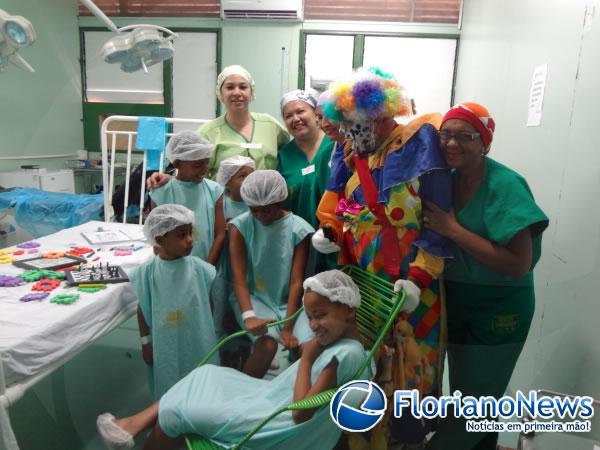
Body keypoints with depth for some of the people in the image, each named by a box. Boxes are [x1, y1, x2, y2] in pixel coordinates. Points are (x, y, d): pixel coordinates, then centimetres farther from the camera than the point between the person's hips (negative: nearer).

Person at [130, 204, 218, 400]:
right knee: (168, 391, 17)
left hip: (196, 343, 1)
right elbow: (143, 309, -2)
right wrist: (145, 342, 2)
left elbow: (208, 305, 1)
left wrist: (207, 337, 6)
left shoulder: (199, 268, -10)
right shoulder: (147, 272, -12)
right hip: (165, 345, 0)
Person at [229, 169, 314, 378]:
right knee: (267, 344, -27)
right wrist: (248, 316, -32)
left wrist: (288, 327, -19)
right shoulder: (240, 226, -8)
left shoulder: (299, 229, -8)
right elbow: (239, 277, -14)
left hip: (288, 301, 1)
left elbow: (296, 281, -10)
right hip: (253, 297, -1)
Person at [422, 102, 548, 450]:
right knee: (465, 393, 23)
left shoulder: (505, 185, -23)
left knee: (476, 403, 10)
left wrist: (452, 229, -29)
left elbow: (519, 264, -29)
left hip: (498, 310, -6)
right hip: (457, 303, 7)